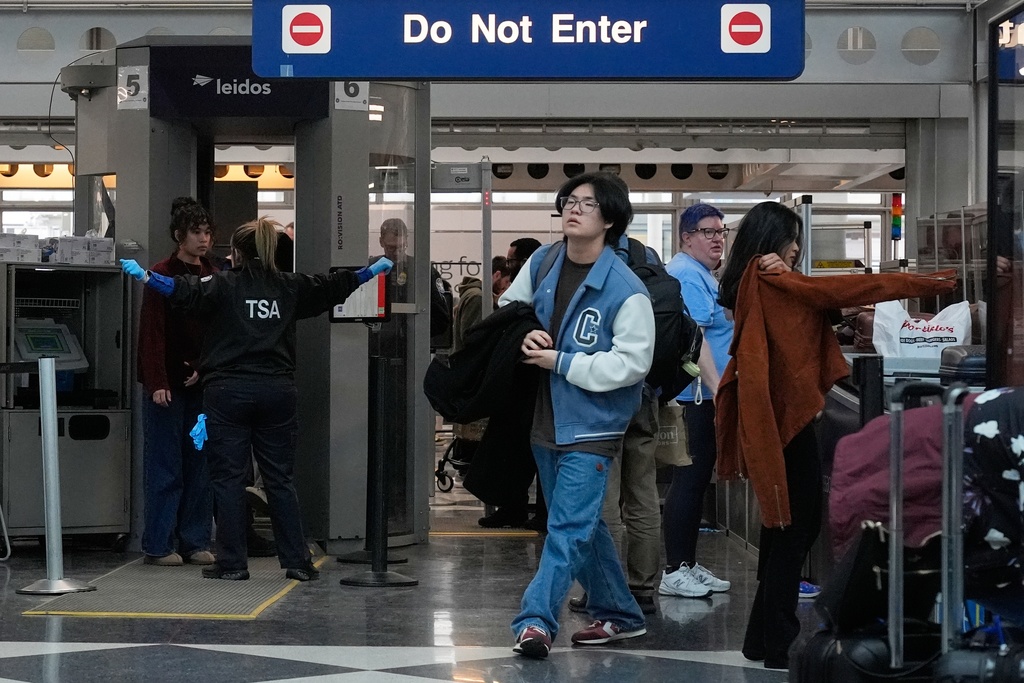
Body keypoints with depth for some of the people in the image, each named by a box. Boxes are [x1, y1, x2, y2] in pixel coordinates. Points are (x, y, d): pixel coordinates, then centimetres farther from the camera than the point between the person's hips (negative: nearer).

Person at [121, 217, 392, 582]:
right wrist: (371, 271, 34)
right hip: (276, 392, 4)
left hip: (228, 391, -3)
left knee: (228, 477, 3)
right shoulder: (289, 287, 8)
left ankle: (232, 562, 4)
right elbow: (331, 287, 20)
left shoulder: (224, 284, -4)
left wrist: (144, 276, -16)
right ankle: (297, 561, 9)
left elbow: (186, 291, -18)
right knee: (280, 478, 10)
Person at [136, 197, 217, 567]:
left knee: (200, 465, 6)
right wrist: (157, 383, -17)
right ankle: (158, 546, 4)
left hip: (202, 383, 5)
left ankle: (195, 542, 13)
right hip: (168, 384, -5)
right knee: (165, 467, -2)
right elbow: (152, 333, -10)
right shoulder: (162, 274, -5)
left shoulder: (213, 277, 12)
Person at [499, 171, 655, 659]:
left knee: (568, 527, -12)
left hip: (590, 428, -7)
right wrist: (525, 335, -5)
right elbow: (508, 308, 18)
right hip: (544, 420, 7)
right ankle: (619, 614, 29)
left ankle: (536, 620, -14)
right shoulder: (541, 263, 2)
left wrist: (559, 361, -19)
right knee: (582, 524, 16)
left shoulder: (626, 290, -17)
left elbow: (631, 362, -21)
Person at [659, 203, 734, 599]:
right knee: (690, 479, -9)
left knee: (697, 478, 13)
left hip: (705, 394, 11)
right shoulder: (687, 275, -13)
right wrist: (717, 386, -27)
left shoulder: (702, 274, 21)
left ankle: (688, 565, 19)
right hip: (695, 395, -11)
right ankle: (674, 572, -6)